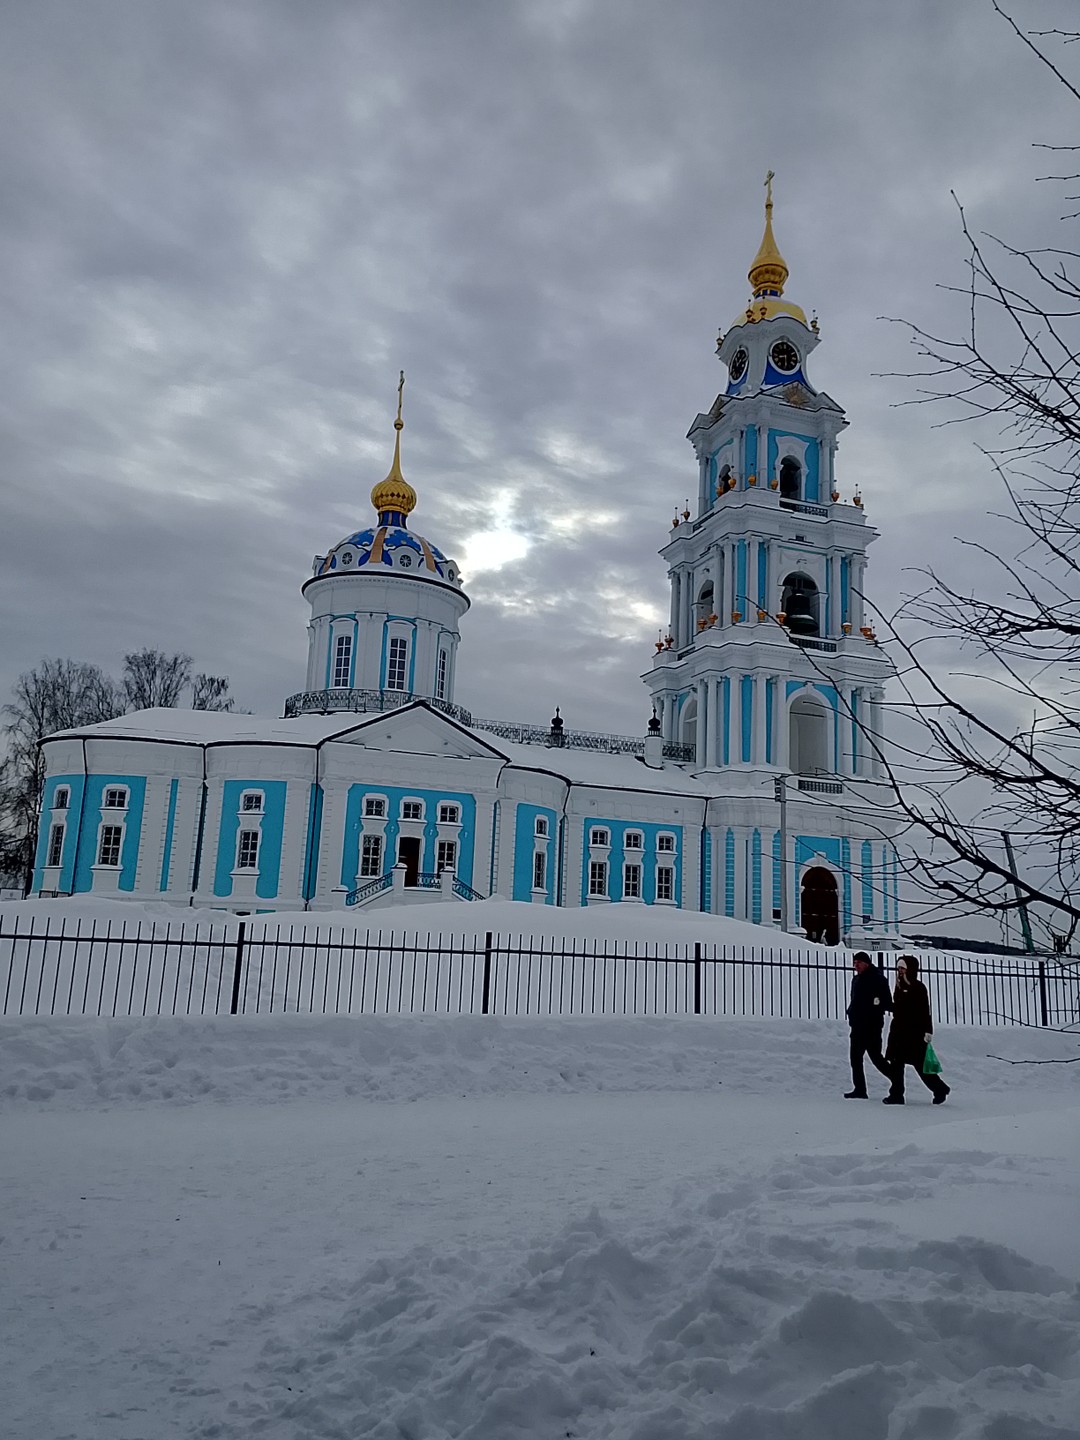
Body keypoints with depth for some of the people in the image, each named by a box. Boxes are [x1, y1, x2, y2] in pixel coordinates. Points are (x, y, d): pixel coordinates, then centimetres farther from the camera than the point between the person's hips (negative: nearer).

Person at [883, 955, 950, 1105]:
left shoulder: (918, 987, -9)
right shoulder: (899, 986, 14)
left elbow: (925, 1011, -14)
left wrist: (928, 1031, -18)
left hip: (915, 1032, -7)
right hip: (899, 1030, 8)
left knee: (920, 1064, 0)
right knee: (896, 1062, 3)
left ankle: (940, 1089, 20)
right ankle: (896, 1095, 6)